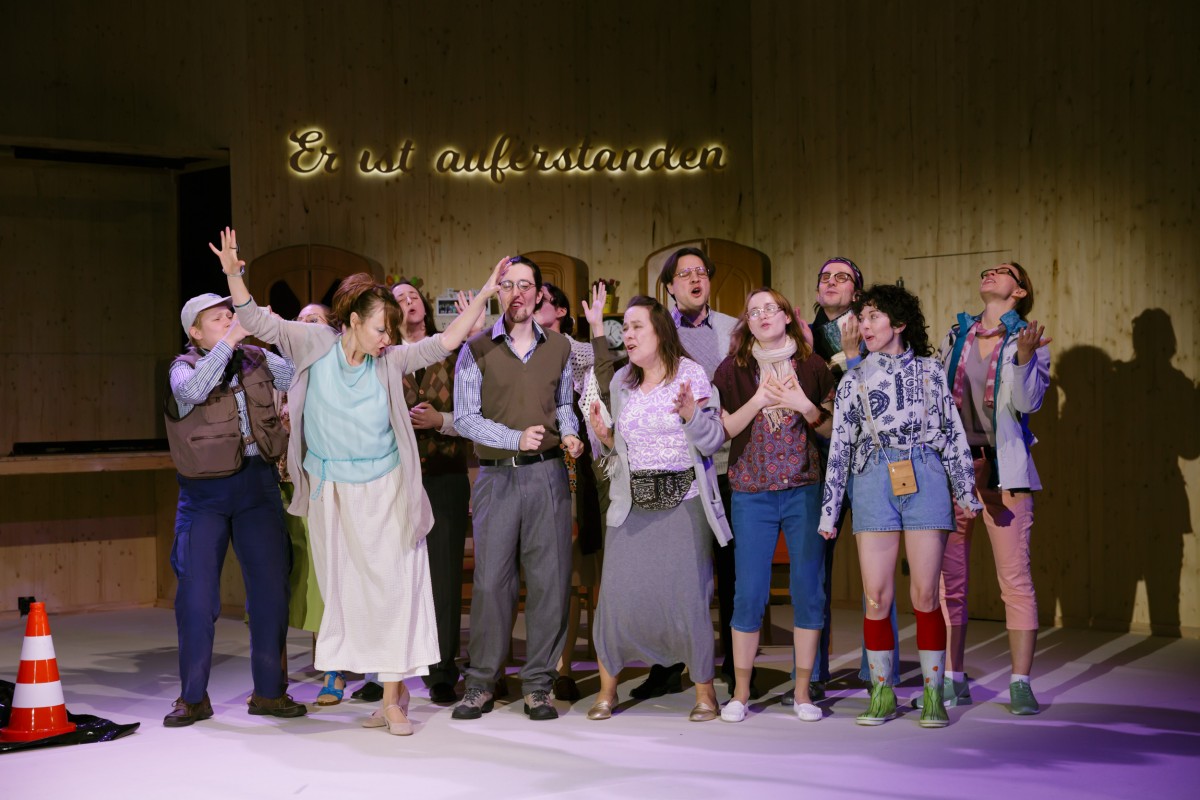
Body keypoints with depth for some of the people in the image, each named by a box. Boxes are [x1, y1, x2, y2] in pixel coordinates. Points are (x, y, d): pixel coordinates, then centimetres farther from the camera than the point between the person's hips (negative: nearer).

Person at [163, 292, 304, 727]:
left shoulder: (256, 360, 10)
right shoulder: (185, 366, -1)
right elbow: (194, 390, -23)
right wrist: (229, 343, -22)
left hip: (258, 483, 3)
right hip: (205, 490, -3)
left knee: (271, 586, 4)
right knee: (196, 592, -2)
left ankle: (269, 690, 16)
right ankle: (193, 698, 9)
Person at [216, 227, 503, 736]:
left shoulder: (390, 361, -1)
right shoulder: (314, 345, -3)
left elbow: (443, 343, -3)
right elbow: (257, 322, -4)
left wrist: (483, 296, -9)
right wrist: (234, 277, -19)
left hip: (384, 492, 0)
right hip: (332, 495, 0)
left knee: (391, 588, -2)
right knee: (347, 592, 6)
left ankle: (393, 698, 5)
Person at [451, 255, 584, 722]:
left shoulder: (558, 347, 11)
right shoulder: (477, 350, 1)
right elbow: (465, 417, -3)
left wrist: (569, 434, 0)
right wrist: (517, 438, -14)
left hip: (547, 474, 2)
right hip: (497, 475, -2)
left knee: (549, 579, 1)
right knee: (491, 580, -2)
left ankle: (537, 685, 11)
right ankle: (481, 683, 10)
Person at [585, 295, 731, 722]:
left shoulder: (691, 375, -3)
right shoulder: (620, 382, 11)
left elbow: (713, 442, -5)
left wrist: (693, 415, -23)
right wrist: (605, 438, -2)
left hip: (683, 502, -4)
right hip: (632, 503, 4)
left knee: (688, 596, -5)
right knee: (616, 593, -3)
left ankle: (704, 690, 10)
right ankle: (607, 688, 11)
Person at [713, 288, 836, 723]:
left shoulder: (813, 367, 6)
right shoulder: (732, 371, 5)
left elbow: (833, 430, 7)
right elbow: (723, 430, -1)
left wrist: (804, 406, -10)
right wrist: (760, 399, -11)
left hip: (805, 490, 1)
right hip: (751, 492, 0)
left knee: (808, 589, 1)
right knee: (749, 593, 1)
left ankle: (802, 691, 11)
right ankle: (740, 693, 11)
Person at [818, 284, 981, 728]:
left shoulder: (930, 370, 9)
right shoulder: (855, 379, 11)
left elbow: (953, 434, 10)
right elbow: (839, 446, 10)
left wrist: (965, 492, 7)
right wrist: (829, 510, 8)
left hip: (925, 480, -1)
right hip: (874, 482, 1)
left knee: (925, 594, -3)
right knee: (877, 597, -2)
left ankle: (933, 695, 7)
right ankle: (882, 693, 10)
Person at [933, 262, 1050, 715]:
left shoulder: (1027, 340, 4)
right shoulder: (956, 334, 14)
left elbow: (1029, 403, -9)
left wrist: (1025, 357, -22)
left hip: (1003, 469, -3)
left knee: (1016, 578, -5)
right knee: (948, 579, 4)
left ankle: (1021, 684, 0)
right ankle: (953, 681, 11)